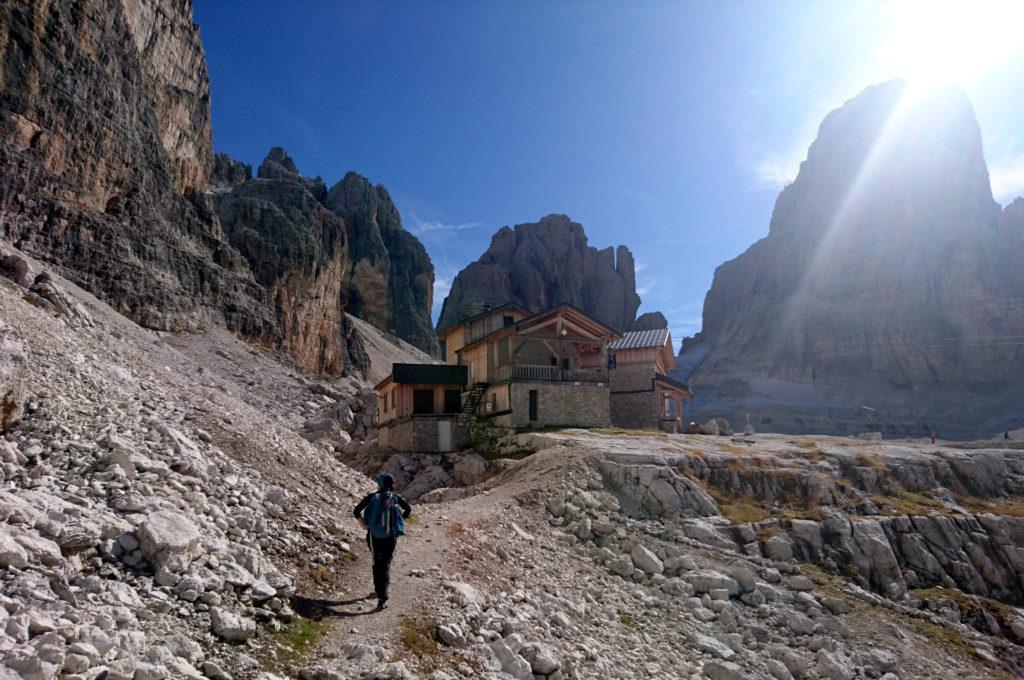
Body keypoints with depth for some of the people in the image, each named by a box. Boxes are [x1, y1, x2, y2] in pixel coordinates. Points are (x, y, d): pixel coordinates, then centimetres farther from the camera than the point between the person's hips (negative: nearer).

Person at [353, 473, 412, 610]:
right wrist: (400, 521, 10)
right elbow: (408, 509, 3)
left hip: (374, 535, -1)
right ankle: (382, 594, -4)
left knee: (377, 563, 17)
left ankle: (379, 591, 22)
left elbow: (356, 511, -11)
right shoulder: (395, 498, -3)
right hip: (391, 536, 1)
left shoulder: (372, 497, -7)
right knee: (386, 564, 8)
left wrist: (364, 525, -3)